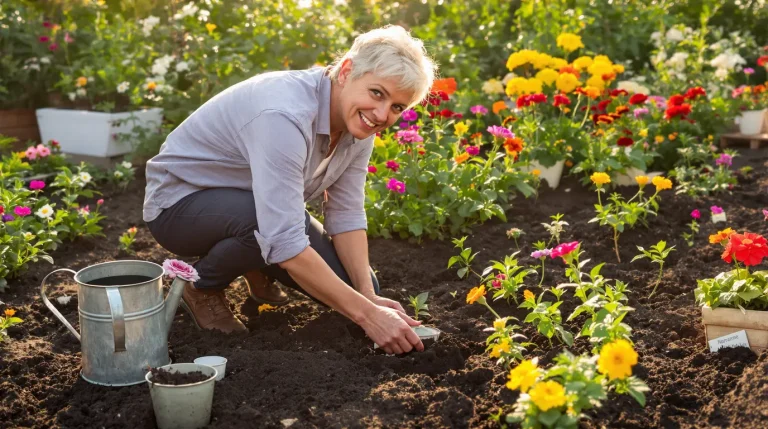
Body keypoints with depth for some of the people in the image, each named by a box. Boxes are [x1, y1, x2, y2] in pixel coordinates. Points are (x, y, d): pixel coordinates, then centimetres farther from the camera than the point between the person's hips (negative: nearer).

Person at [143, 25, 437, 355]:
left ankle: (258, 269, 19)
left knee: (356, 286, -7)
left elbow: (346, 215, -7)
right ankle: (203, 288, -7)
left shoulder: (358, 118, -12)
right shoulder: (285, 116, -38)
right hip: (181, 200, -6)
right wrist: (366, 314, -38)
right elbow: (285, 241, -42)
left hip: (244, 206, 7)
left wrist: (369, 297, -20)